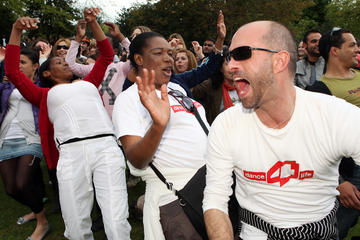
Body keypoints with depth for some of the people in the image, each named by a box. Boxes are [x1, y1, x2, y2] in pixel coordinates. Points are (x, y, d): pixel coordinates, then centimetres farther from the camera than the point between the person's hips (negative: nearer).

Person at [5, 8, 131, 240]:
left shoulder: (88, 82, 30)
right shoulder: (45, 94, 24)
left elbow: (107, 55, 32)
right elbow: (12, 72, 17)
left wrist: (93, 22, 27)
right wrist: (17, 31, 14)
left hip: (106, 145, 1)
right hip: (71, 152, 0)